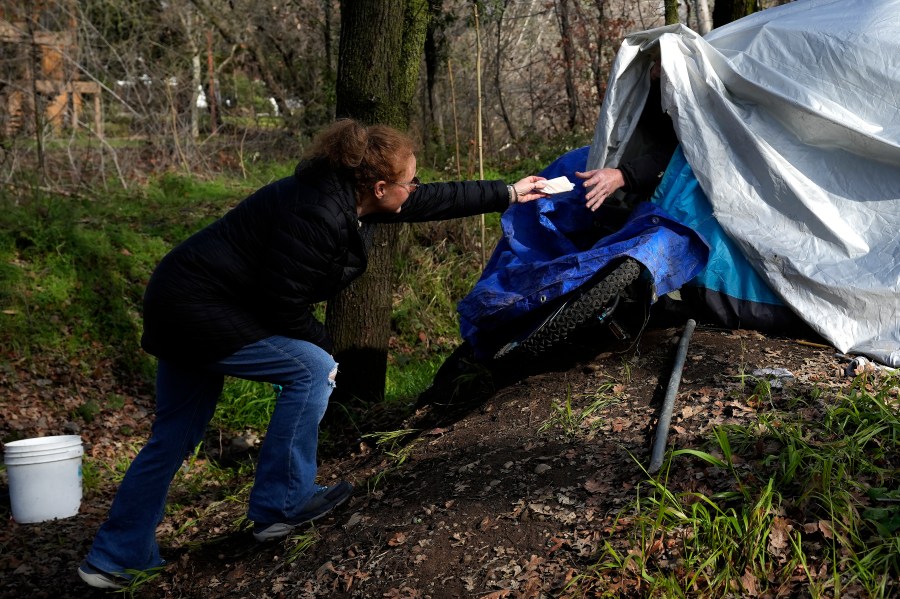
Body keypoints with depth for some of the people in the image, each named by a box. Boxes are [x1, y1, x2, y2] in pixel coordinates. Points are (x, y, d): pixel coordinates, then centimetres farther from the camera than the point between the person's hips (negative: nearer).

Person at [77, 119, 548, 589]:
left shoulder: (344, 194, 4)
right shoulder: (317, 215, -25)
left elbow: (430, 201, 15)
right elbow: (281, 304, -22)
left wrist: (507, 194, 21)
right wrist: (320, 343, -4)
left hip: (179, 303, 10)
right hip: (199, 311, -10)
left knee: (173, 439, 14)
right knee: (312, 369, -7)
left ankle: (114, 559, 24)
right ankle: (282, 506, 3)